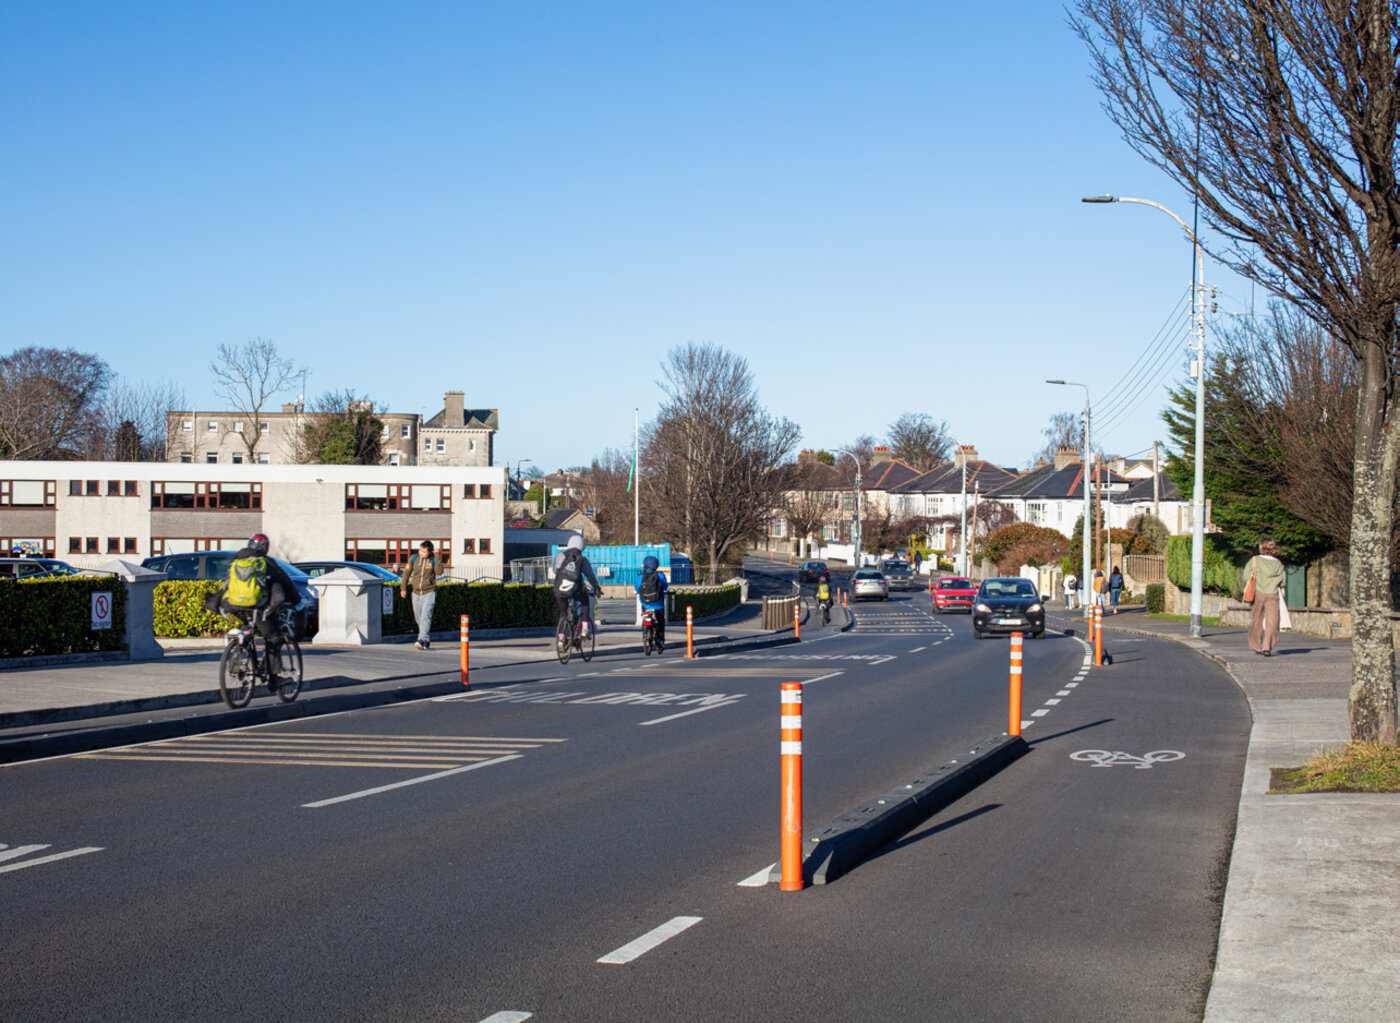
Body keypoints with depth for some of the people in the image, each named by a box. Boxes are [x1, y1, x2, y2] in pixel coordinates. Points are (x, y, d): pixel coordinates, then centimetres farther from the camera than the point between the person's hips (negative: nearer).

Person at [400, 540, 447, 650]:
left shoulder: (434, 560, -6)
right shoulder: (414, 558, 1)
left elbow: (439, 572, -22)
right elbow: (407, 573, 9)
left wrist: (437, 556, -21)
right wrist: (403, 588, 5)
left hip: (429, 593, -4)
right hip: (416, 593, 4)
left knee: (425, 617, -17)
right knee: (418, 618, 10)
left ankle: (422, 640, -27)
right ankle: (426, 641, 23)